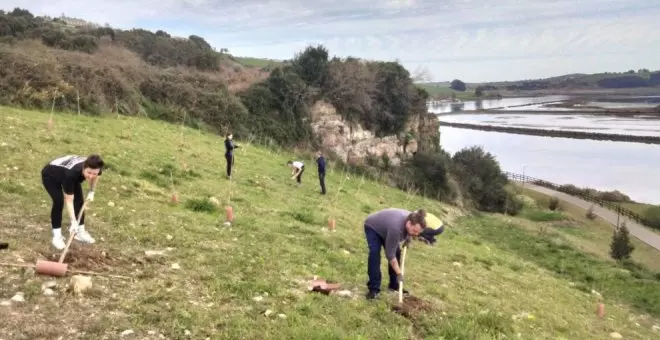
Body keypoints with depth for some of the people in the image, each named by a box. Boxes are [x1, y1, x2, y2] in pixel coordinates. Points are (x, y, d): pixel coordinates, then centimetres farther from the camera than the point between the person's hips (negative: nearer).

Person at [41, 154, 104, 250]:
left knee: (79, 201, -1)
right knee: (59, 201, -21)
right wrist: (73, 222, -36)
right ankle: (57, 235, -9)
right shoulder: (71, 174, -45)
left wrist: (91, 192, -1)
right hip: (50, 175, -6)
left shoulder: (94, 169, -31)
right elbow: (69, 200, -36)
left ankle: (80, 231, 14)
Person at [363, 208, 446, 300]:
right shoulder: (396, 228, -43)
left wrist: (409, 237, -9)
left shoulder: (412, 218, -22)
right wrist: (399, 273, -32)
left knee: (397, 252, -1)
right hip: (373, 227, -7)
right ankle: (374, 288, -17)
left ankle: (394, 285, 11)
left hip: (385, 227, 8)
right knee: (375, 254, -23)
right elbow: (390, 253, -36)